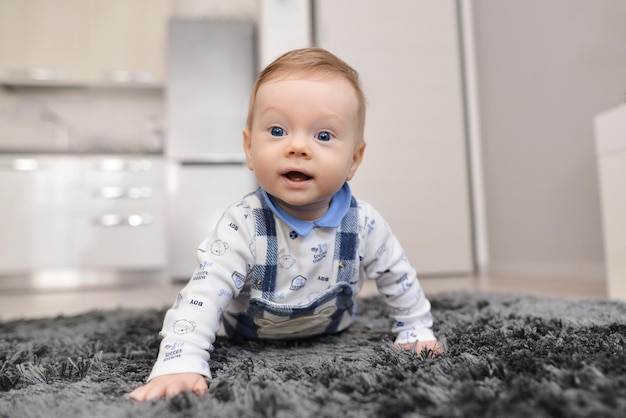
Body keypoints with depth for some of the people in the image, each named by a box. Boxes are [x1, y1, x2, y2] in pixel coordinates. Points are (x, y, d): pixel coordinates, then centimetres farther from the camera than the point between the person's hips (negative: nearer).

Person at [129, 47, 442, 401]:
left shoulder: (364, 224, -29)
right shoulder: (244, 226, -38)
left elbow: (399, 279, -12)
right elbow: (204, 295, -41)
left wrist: (417, 332, -8)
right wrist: (179, 366, -54)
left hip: (328, 330, 3)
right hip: (252, 334, -2)